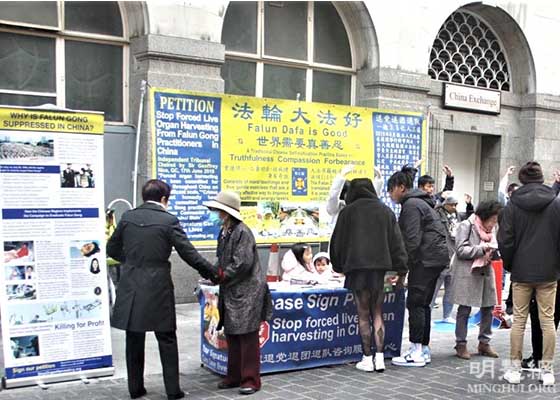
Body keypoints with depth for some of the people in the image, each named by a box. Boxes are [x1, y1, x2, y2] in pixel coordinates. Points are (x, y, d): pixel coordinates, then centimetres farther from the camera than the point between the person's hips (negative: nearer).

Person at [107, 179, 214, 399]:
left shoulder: (127, 217, 3)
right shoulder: (169, 221, -8)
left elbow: (112, 249, 12)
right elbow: (188, 252, -8)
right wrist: (211, 271, 5)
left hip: (131, 288, 4)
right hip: (158, 289, -3)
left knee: (134, 340, 13)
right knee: (167, 340, 7)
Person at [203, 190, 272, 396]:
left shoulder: (242, 232, -17)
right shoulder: (224, 232, 9)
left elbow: (243, 264, -21)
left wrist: (221, 275, -14)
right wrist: (213, 271, -5)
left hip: (247, 292, -9)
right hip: (230, 293, 9)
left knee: (247, 337, 0)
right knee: (231, 335, 15)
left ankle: (251, 380, 9)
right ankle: (234, 376, 26)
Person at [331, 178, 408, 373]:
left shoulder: (348, 211, 2)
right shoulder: (385, 211, 10)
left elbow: (337, 241, 7)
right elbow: (396, 241, 6)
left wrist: (338, 266, 20)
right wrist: (401, 269, 6)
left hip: (357, 268, -2)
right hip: (380, 266, 3)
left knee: (363, 315, 3)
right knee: (377, 314, 10)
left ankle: (367, 358, 6)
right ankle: (379, 357, 6)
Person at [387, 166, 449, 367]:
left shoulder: (411, 205, -11)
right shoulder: (419, 202, 21)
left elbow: (412, 240, -18)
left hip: (426, 258, -10)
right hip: (436, 257, 10)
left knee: (415, 303, -7)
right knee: (423, 303, 12)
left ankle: (417, 353, -5)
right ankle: (424, 350, 17)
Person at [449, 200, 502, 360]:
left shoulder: (491, 229, 11)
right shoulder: (466, 226, -9)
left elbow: (493, 250, 18)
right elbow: (461, 250, -16)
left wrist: (494, 251, -5)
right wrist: (483, 249, -21)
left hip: (486, 272, 7)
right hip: (467, 273, -7)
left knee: (488, 307, 8)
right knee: (465, 308, 1)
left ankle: (484, 342, 21)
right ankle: (461, 344, 10)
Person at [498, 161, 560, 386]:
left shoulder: (513, 205, -3)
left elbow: (505, 240, -3)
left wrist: (508, 264, 11)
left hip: (521, 272, 0)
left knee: (519, 320, 7)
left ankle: (515, 369, 10)